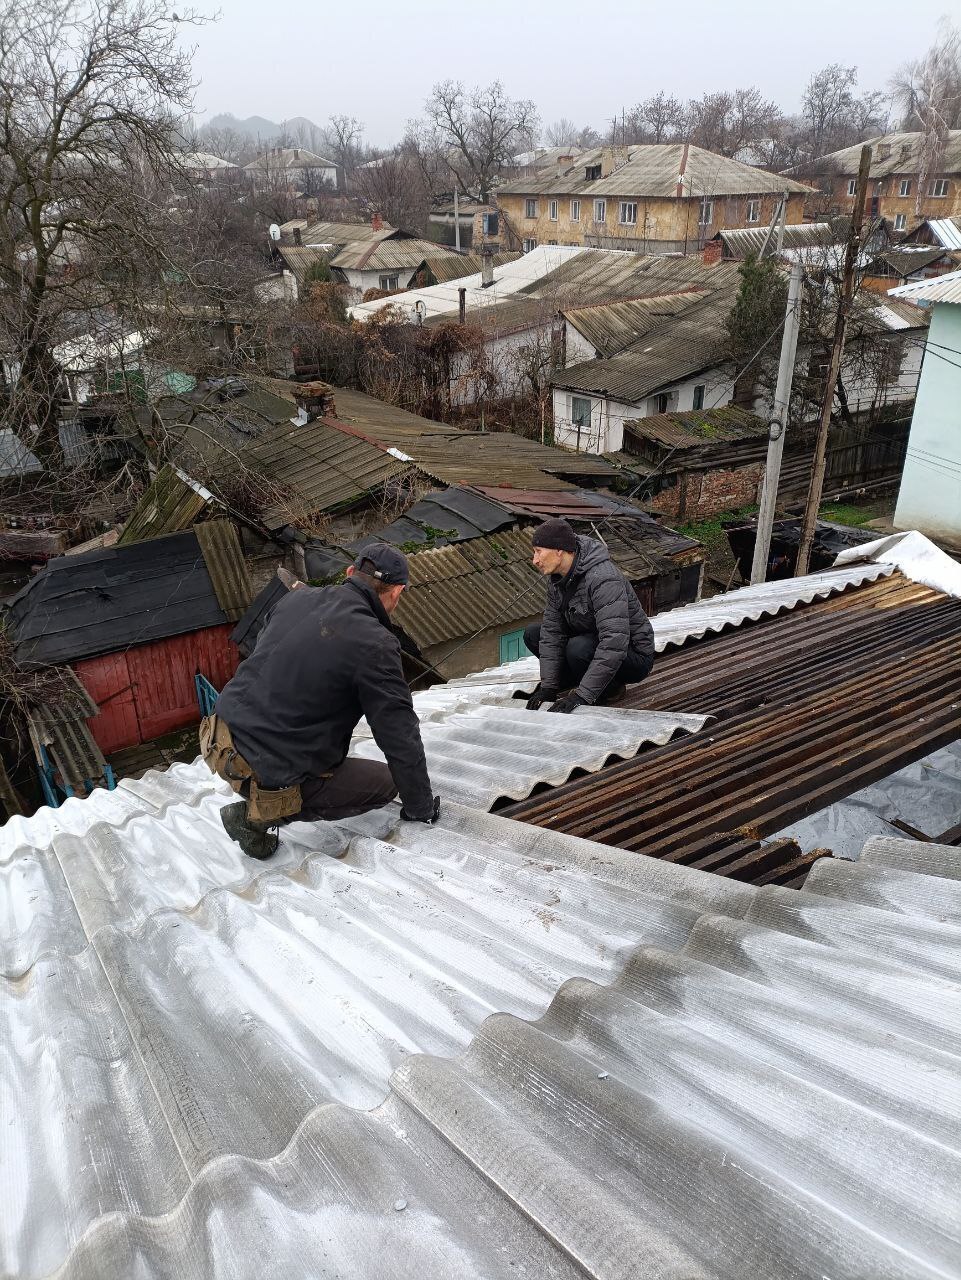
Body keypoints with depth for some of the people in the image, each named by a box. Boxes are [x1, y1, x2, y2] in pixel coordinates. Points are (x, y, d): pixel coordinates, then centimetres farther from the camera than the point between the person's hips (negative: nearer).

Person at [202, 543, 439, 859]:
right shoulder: (376, 646, -18)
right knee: (386, 782, 10)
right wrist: (421, 809, 4)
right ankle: (260, 814, 1)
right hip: (270, 773, -7)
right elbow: (401, 737, -11)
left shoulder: (296, 599, 3)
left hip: (219, 740, 8)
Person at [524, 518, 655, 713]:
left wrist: (583, 695, -40)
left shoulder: (603, 579, -32)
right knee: (533, 634, -1)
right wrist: (548, 686, -11)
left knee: (578, 649, -36)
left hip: (634, 656, -8)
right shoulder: (559, 578, -3)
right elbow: (552, 631, -4)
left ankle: (611, 688, -6)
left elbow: (614, 644, -39)